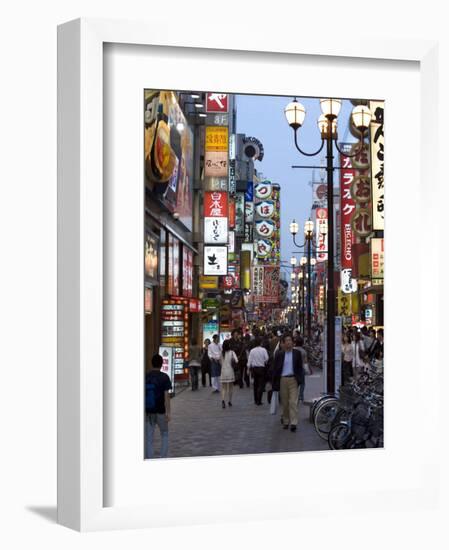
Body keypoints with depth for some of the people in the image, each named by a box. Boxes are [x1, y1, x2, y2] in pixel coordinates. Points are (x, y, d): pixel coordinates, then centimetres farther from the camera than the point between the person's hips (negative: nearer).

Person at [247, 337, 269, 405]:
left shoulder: (252, 351, -2)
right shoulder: (263, 350, -9)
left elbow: (249, 361, -1)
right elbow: (267, 358, -16)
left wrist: (249, 368, 9)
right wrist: (265, 363, 5)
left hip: (254, 368, 3)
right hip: (262, 368, -3)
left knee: (255, 384, 14)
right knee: (261, 385, 0)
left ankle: (256, 400, 19)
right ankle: (259, 400, -8)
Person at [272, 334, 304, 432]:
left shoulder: (297, 353, 4)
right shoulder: (279, 354, 3)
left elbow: (300, 367, 6)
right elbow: (276, 368, 4)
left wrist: (300, 379, -4)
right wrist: (275, 382, 0)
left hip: (293, 379, -1)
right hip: (282, 379, 1)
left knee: (293, 402, -8)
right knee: (284, 402, 8)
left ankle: (293, 423, -10)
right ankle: (286, 421, 19)